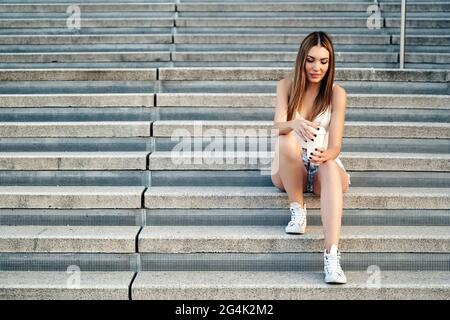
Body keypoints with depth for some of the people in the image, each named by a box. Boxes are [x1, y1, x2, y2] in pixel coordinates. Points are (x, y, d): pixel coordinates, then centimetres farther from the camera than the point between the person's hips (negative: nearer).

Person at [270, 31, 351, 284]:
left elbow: (335, 146, -15)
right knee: (287, 140, -33)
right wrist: (294, 124, -45)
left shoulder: (337, 93, -8)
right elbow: (278, 126, -20)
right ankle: (298, 210, -19)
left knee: (330, 167, -38)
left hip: (324, 167, -1)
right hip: (289, 170, 1)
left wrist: (324, 155, -40)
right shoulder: (287, 85, -4)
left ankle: (332, 256, -54)